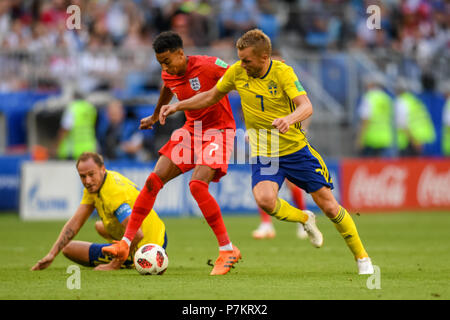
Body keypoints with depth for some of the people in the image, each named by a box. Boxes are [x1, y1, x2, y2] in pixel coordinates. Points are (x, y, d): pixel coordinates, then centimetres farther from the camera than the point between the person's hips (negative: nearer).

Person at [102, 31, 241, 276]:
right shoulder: (169, 76, 2)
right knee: (154, 180, -3)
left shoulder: (207, 66, -21)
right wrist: (155, 117, 42)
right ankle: (125, 244, 2)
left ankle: (228, 250, -18)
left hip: (218, 131, -7)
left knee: (197, 185, -26)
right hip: (191, 130, 7)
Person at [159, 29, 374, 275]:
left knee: (329, 206, -1)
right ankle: (304, 220, 4)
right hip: (263, 154, 2)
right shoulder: (237, 72, -5)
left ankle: (361, 257, 20)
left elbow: (306, 106, -28)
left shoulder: (282, 73, -15)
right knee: (264, 199, -28)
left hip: (296, 149, -2)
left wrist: (289, 119, -49)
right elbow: (211, 97, 13)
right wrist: (178, 106, 6)